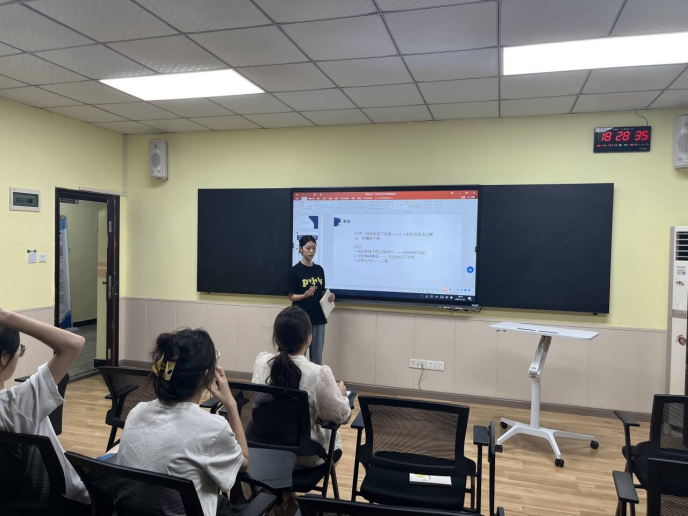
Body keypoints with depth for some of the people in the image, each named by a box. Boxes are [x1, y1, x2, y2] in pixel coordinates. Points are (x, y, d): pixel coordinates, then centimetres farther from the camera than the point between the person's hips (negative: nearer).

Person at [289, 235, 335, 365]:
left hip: (318, 317, 5)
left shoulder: (319, 269, 8)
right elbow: (291, 296, -6)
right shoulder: (295, 270, -7)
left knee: (317, 357, 11)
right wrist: (305, 295, -23)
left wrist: (329, 296, -5)